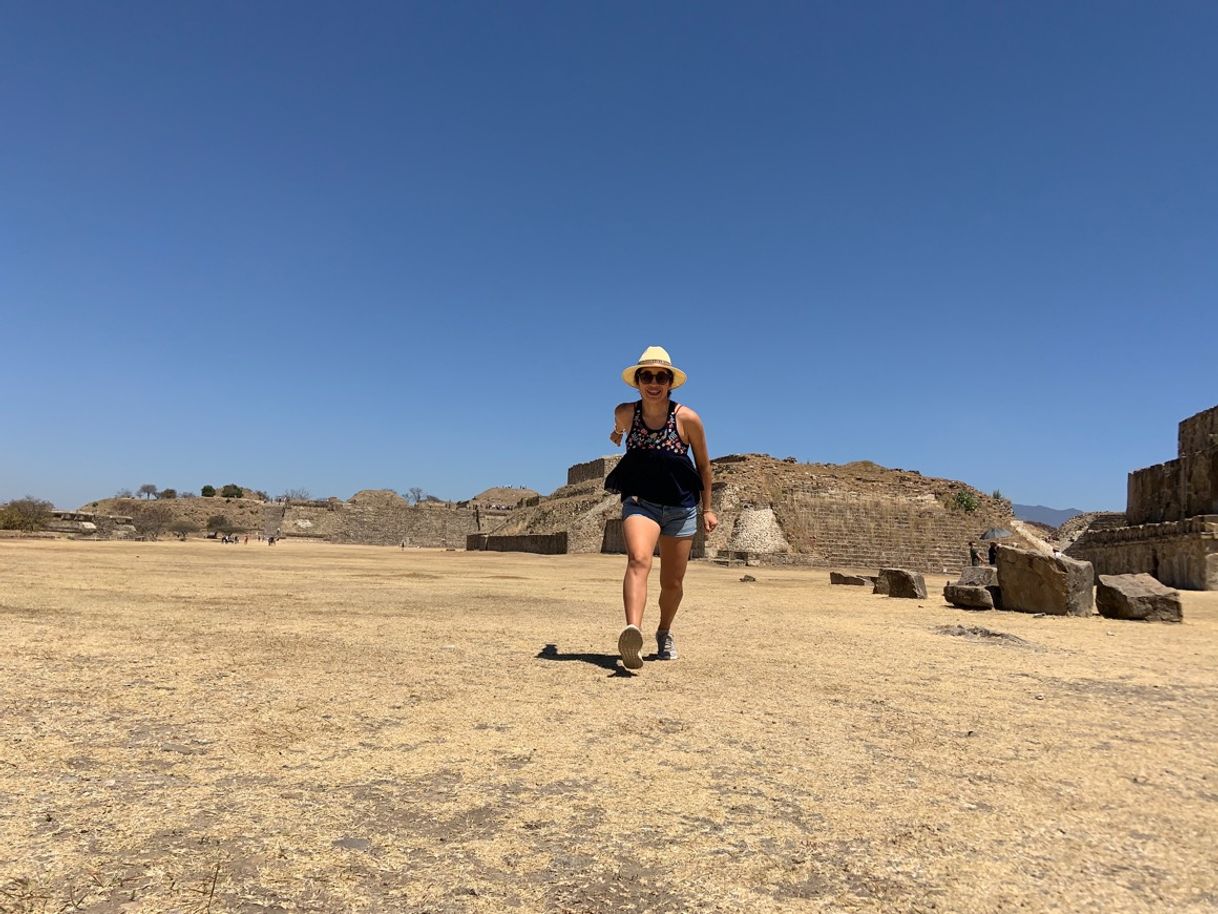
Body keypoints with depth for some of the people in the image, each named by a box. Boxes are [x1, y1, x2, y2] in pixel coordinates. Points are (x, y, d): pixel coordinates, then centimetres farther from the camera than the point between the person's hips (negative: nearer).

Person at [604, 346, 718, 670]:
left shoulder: (687, 418, -9)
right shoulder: (626, 412, -5)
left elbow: (703, 465, 3)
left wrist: (707, 509, 9)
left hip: (681, 507, 1)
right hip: (640, 501, 0)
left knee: (672, 583, 10)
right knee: (638, 560, -30)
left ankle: (665, 634, 38)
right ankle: (632, 632, -48)